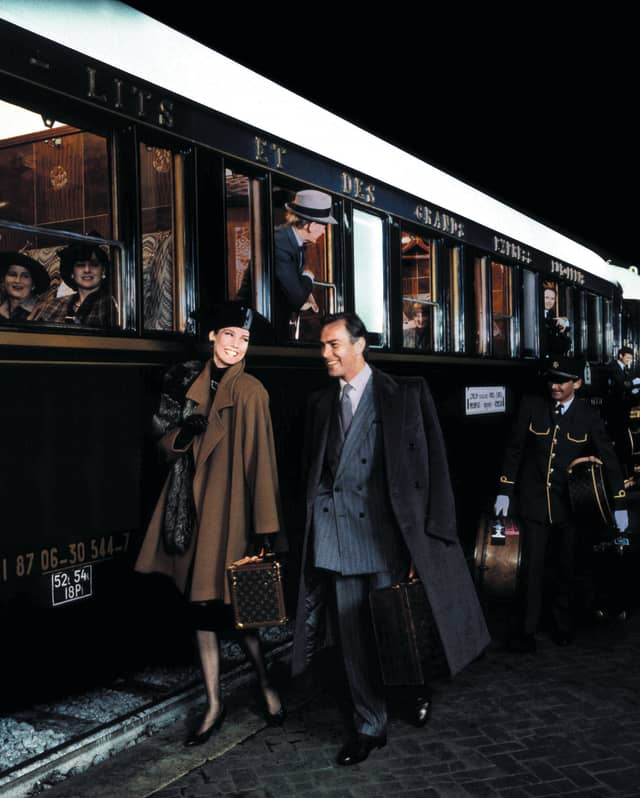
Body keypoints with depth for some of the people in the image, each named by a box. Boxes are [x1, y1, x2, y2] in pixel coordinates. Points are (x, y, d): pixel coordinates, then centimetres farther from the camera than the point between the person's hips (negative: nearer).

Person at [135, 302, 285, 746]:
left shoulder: (249, 391, -7)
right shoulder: (192, 381, 8)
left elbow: (262, 459, -10)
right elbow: (167, 442, 13)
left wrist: (266, 524, -12)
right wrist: (182, 435, -11)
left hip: (229, 508, -5)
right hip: (194, 506, 5)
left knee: (228, 602, 1)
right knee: (202, 604, 9)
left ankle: (266, 684, 27)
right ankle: (214, 706, 22)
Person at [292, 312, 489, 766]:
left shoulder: (405, 394, -3)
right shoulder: (321, 404, 11)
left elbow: (433, 460, -5)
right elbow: (315, 472, 12)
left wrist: (431, 528, -10)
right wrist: (315, 531, 6)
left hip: (385, 530, -4)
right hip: (338, 534, 4)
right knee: (355, 635, 8)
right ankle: (370, 727, 24)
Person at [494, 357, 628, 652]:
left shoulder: (588, 416, -4)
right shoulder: (531, 406, -4)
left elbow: (609, 460, 0)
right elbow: (514, 449, 2)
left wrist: (619, 506, -2)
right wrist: (504, 491, 0)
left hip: (569, 504, 1)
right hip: (534, 502, -1)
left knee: (564, 567, 13)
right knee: (533, 569, 1)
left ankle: (562, 625, 33)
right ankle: (526, 630, 16)